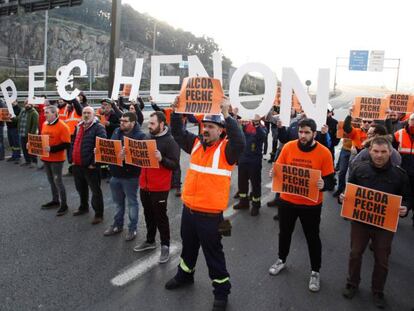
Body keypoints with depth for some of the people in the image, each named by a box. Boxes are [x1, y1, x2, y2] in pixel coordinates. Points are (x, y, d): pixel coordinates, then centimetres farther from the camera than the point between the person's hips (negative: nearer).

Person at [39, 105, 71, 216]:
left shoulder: (62, 126, -17)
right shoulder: (45, 124, 6)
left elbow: (67, 145, -21)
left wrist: (51, 149, -27)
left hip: (56, 159, -7)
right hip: (46, 158, 7)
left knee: (58, 181, -2)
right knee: (51, 180, 17)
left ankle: (64, 205, 10)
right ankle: (55, 200, 32)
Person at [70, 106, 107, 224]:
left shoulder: (98, 128, -12)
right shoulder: (78, 127, 14)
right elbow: (73, 143, 22)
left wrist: (94, 163, -20)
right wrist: (72, 158, 12)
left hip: (90, 166, -8)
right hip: (77, 165, 8)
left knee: (95, 191, -1)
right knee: (81, 188, 22)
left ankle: (99, 214, 9)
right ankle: (83, 207, 41)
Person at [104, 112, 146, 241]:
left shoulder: (140, 135, -16)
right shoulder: (117, 131, 6)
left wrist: (126, 155, -37)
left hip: (130, 176, -6)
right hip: (115, 174, 7)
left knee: (132, 202, 9)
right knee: (118, 202, 21)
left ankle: (132, 228, 22)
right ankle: (117, 225, 37)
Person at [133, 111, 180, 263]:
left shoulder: (170, 141, -14)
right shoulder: (148, 138, 7)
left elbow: (175, 165, -18)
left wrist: (161, 159, -33)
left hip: (159, 188, -7)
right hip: (144, 185, 7)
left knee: (160, 217, 4)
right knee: (148, 215, 19)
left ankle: (165, 246, 19)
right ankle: (150, 241, 36)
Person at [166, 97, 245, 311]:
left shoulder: (226, 149, -14)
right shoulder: (196, 143, 4)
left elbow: (240, 141, -34)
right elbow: (178, 133, 9)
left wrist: (226, 115, -35)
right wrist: (176, 110, -5)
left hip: (210, 214, -6)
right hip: (188, 209, 6)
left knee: (213, 253, 8)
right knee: (188, 246, 27)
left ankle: (221, 290, 27)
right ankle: (184, 275, 50)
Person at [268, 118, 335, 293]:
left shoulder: (324, 153, -13)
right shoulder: (288, 147, -8)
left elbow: (330, 182, -11)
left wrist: (323, 185, -33)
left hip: (311, 205, -2)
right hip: (287, 201, 3)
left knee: (312, 238, 13)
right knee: (284, 233, 20)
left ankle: (315, 272, 34)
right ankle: (281, 260, 46)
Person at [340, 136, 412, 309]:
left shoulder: (399, 174, -8)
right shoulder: (360, 169, -7)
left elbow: (407, 198, 1)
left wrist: (404, 208, -19)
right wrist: (344, 196, -15)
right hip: (360, 220, 1)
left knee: (382, 259, 14)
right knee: (355, 254, 15)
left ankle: (378, 291, 36)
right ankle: (352, 284, 38)